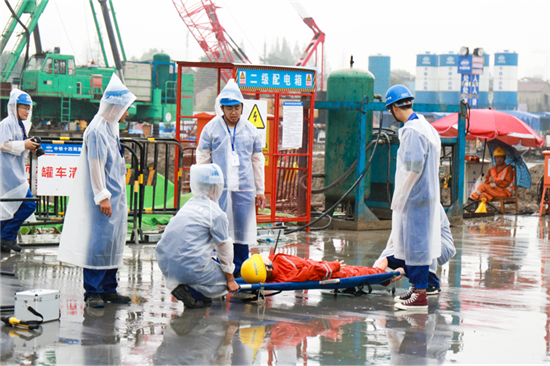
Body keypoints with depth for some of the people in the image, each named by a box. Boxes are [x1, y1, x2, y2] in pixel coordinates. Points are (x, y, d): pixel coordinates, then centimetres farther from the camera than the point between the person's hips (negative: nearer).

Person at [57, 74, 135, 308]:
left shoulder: (111, 128, 15)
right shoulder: (97, 130, -15)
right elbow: (95, 164, -18)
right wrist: (103, 196, -18)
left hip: (115, 197, 10)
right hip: (103, 199, -10)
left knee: (114, 242, 11)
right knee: (98, 243, -7)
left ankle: (108, 289, 17)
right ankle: (92, 292, -2)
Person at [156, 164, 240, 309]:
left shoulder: (189, 205, 17)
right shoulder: (217, 214, -6)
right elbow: (224, 248, 3)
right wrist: (230, 279, 17)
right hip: (190, 268, -7)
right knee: (223, 280, 14)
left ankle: (175, 285, 6)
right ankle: (191, 291, -10)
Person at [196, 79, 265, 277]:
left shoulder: (251, 130, 10)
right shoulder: (211, 129, 4)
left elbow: (257, 161, 16)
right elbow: (203, 160, 8)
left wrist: (260, 190, 14)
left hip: (244, 188, 2)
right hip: (218, 188, -2)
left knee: (242, 229, 2)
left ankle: (239, 269, 11)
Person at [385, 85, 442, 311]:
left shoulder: (412, 131, -18)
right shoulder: (425, 126, 12)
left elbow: (413, 168, -23)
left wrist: (399, 196, -14)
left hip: (415, 198, -10)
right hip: (427, 194, 10)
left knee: (416, 243, -5)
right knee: (417, 243, 17)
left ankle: (420, 296, -3)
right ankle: (416, 287, 26)